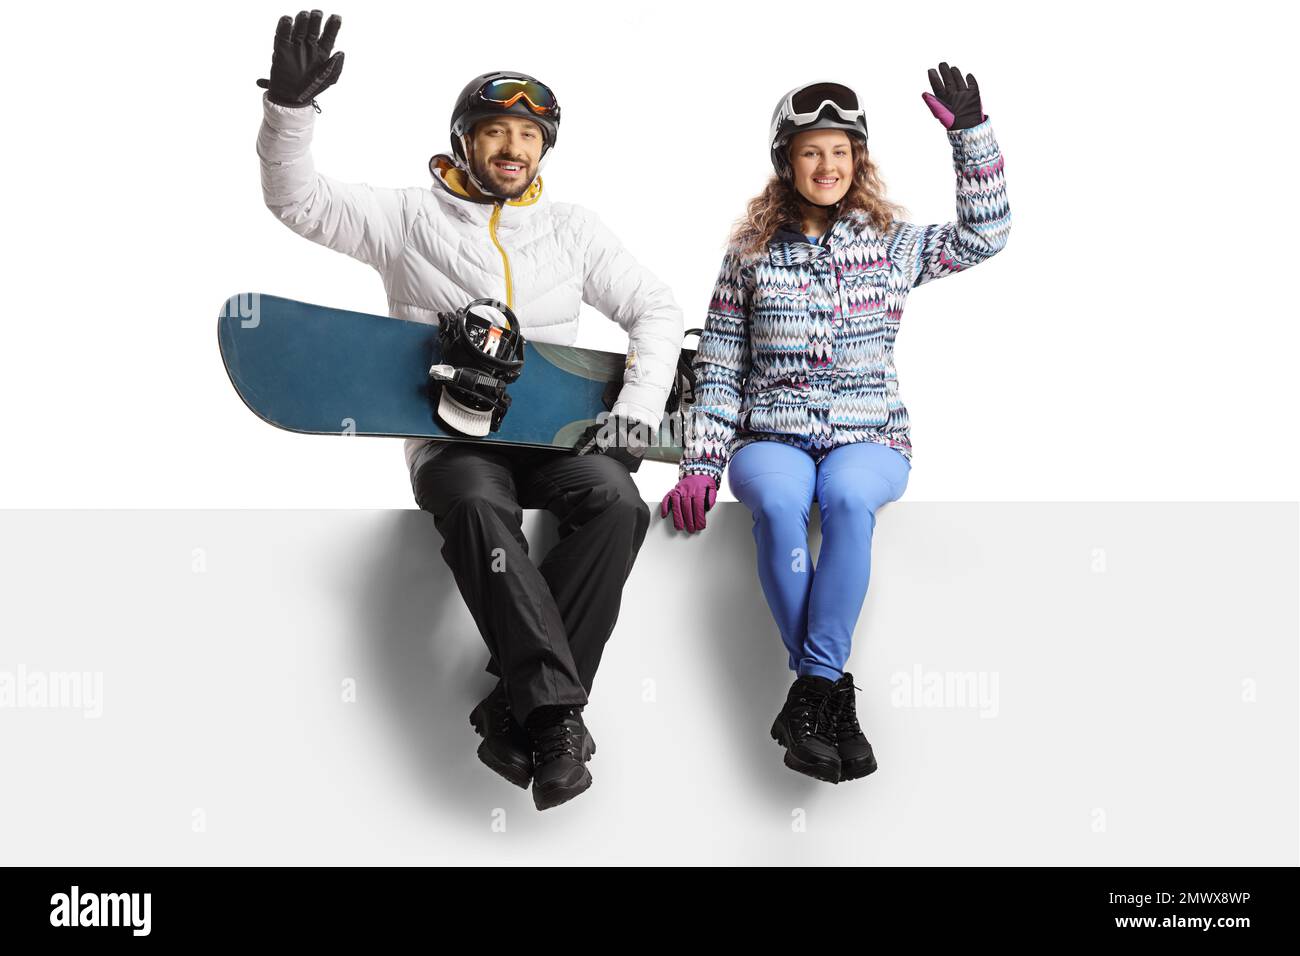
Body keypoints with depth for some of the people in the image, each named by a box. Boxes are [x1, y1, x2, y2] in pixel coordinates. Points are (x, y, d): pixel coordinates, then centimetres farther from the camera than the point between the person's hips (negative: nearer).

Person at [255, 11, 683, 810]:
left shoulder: (571, 229, 14)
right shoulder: (409, 218, 9)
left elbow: (656, 310, 12)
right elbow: (298, 200, 1)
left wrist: (638, 410, -3)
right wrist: (291, 107, -17)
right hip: (449, 437, -2)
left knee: (618, 504, -29)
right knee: (478, 510, -37)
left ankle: (515, 709, -27)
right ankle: (558, 712, -38)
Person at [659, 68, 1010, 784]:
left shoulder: (893, 243, 11)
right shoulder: (750, 251, 10)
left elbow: (984, 233, 4)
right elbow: (718, 367, 10)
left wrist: (969, 131, -3)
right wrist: (700, 466, 2)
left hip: (870, 437, 0)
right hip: (771, 436, 0)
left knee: (848, 496, -37)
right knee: (777, 503, -36)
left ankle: (811, 689, -30)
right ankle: (833, 694, -25)